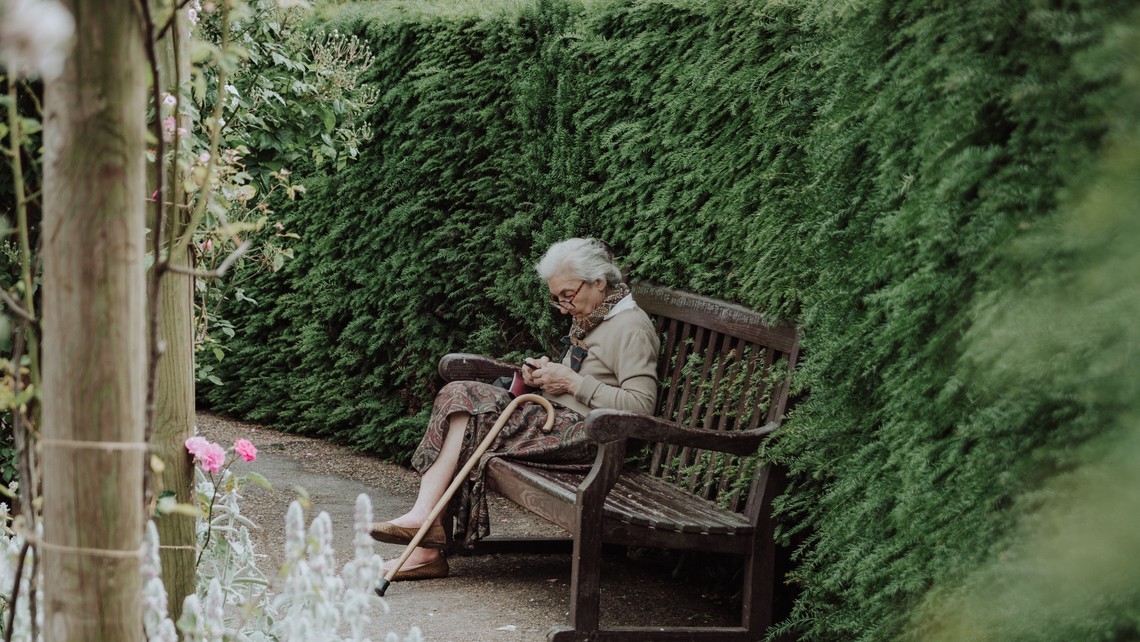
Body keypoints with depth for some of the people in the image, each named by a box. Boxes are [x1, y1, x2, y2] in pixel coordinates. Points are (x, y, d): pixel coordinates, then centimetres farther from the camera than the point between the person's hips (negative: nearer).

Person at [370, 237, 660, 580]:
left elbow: (641, 405, -20)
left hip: (585, 436, -10)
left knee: (465, 405, -18)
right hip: (557, 421, 10)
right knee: (460, 396, -10)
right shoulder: (587, 319, 20)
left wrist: (572, 382, -16)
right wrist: (547, 374, 9)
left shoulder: (630, 327, -10)